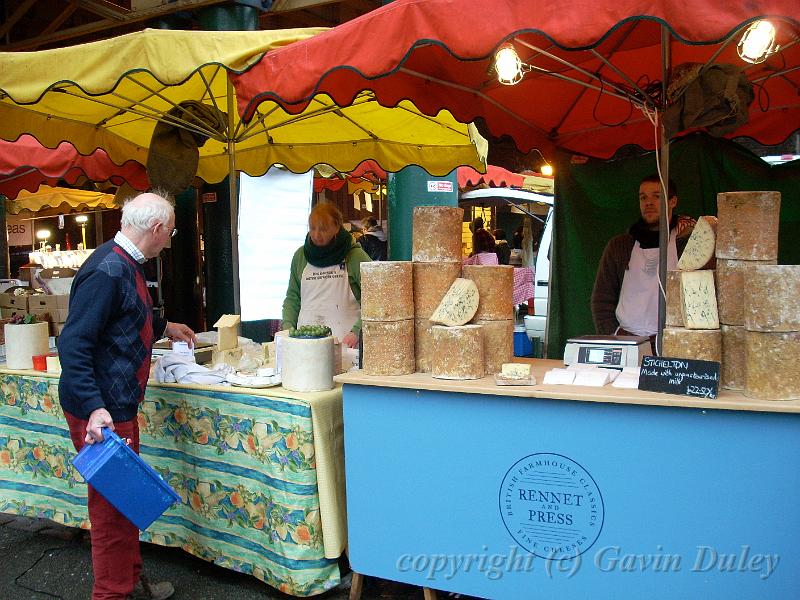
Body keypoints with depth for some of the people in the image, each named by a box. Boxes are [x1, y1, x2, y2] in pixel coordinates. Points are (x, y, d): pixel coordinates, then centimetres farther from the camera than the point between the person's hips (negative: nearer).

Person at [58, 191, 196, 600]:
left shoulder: (125, 264, 11)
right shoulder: (108, 270, -21)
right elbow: (73, 344, -26)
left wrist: (164, 327, 42)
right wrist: (95, 408, -31)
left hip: (119, 405, 11)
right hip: (101, 411, -11)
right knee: (112, 506, 2)